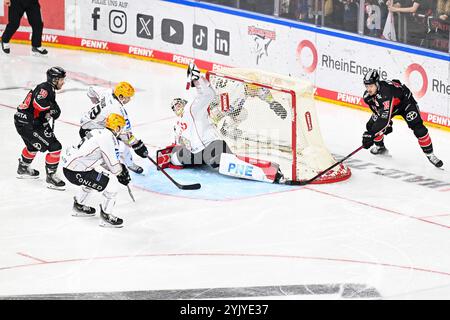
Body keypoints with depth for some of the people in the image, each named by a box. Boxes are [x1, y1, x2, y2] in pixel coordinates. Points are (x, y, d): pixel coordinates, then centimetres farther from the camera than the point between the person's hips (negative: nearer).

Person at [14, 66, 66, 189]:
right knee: (54, 147, -10)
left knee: (33, 145, 36)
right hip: (28, 124, -11)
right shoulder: (45, 88, -16)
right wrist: (52, 109, -19)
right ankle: (51, 177, -3)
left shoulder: (48, 89, 16)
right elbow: (39, 103, -34)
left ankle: (23, 169, 55)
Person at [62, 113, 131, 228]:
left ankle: (79, 206, 48)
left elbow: (103, 159, 26)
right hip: (76, 172, -10)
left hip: (69, 163, 10)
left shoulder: (100, 133, 14)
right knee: (111, 187, -5)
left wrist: (120, 168, 22)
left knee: (93, 179, 36)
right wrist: (121, 172, 8)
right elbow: (114, 166, -13)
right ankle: (106, 217, 9)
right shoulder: (108, 138, -16)